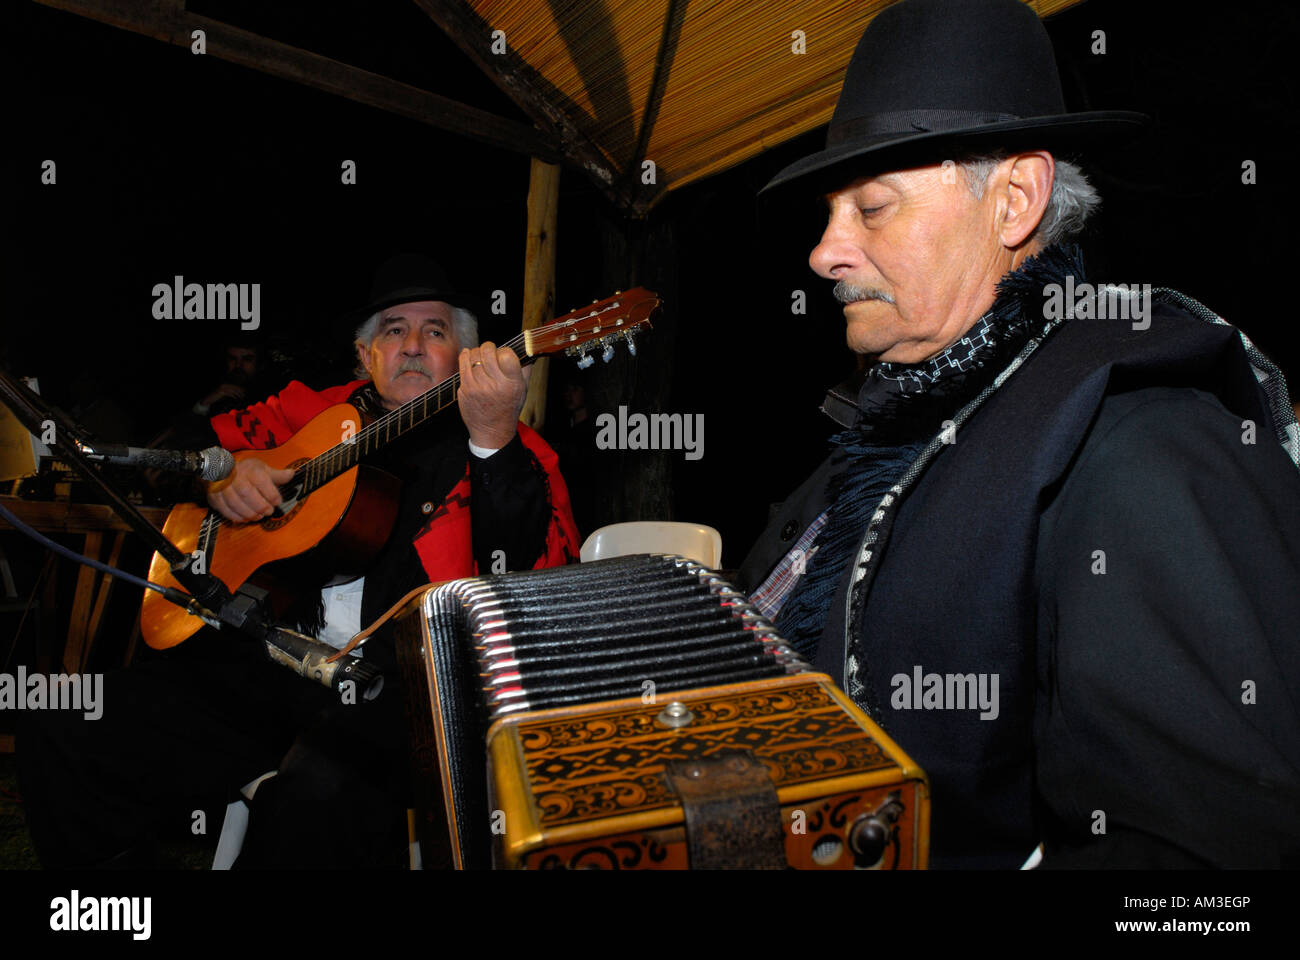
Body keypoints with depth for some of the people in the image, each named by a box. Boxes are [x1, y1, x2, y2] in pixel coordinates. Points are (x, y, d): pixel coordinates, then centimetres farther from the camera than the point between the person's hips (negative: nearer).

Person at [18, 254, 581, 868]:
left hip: (401, 679, -5)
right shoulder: (313, 411, 18)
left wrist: (496, 440, -27)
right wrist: (217, 478, 4)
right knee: (59, 746, -7)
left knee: (320, 797, -36)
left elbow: (538, 580, -14)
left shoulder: (513, 451, 4)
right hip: (267, 657, 6)